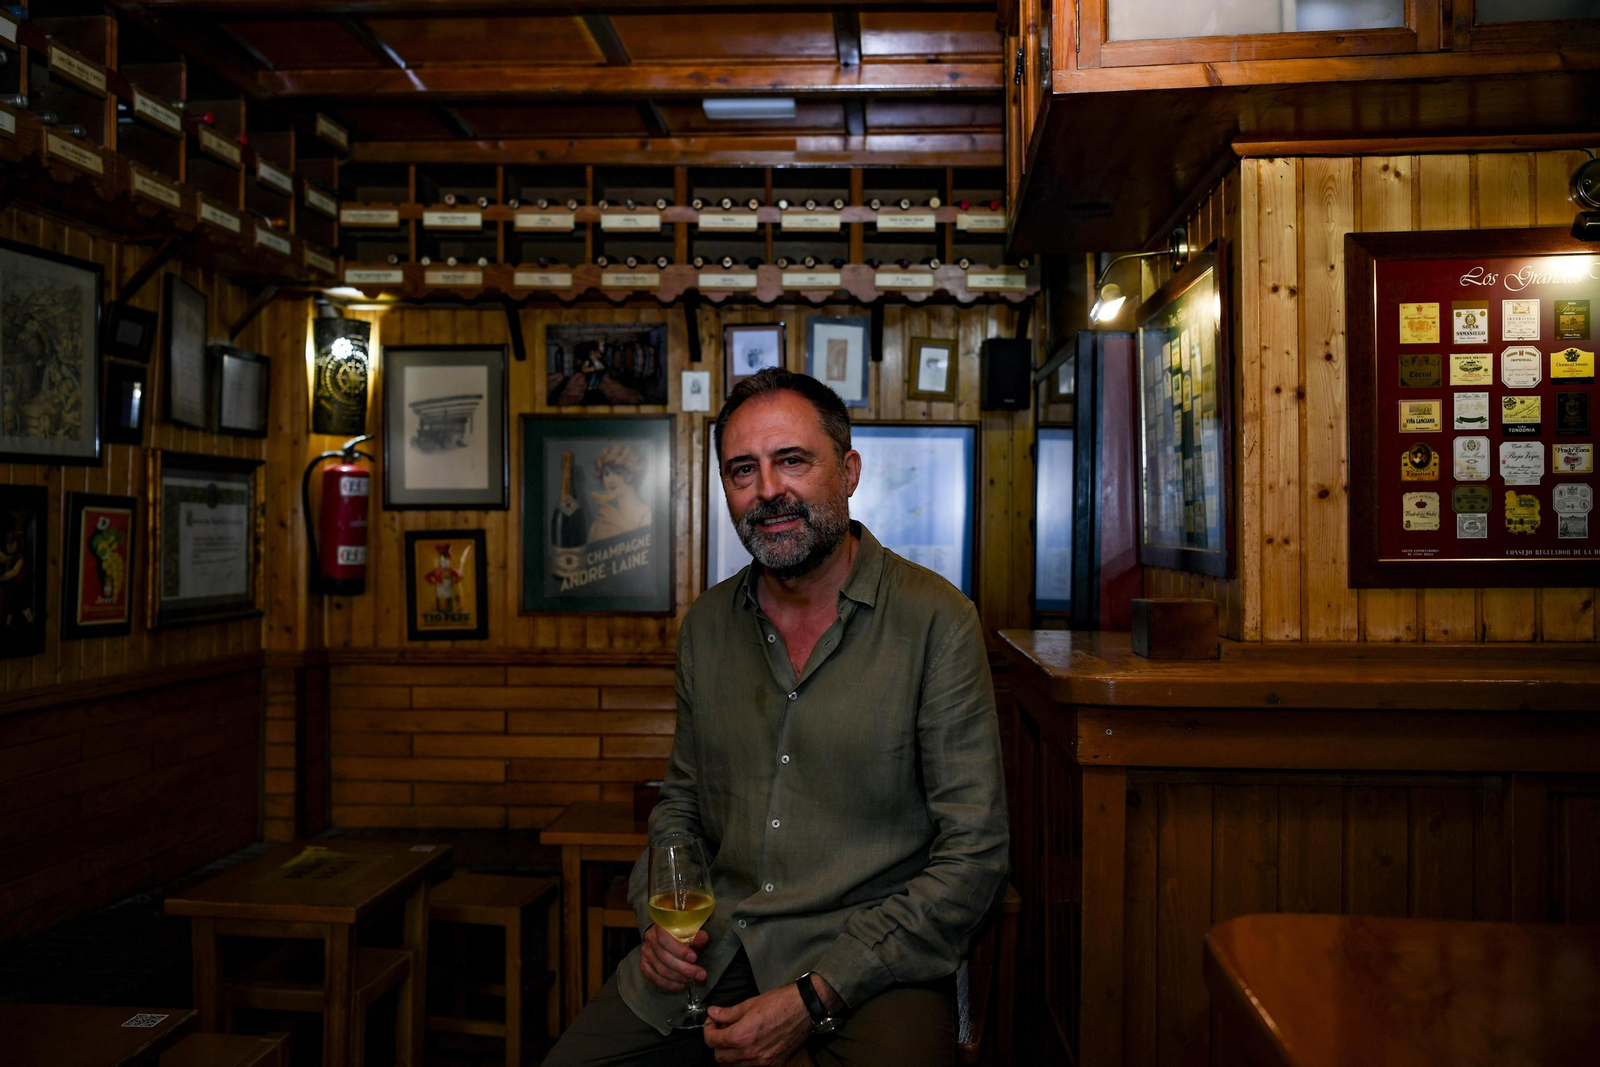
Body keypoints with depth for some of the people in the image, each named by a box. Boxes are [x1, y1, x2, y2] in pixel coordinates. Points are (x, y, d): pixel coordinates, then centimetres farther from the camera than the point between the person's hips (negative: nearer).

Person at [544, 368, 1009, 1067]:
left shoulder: (936, 622, -11)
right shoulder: (706, 625, 6)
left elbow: (972, 855, -11)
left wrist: (813, 998, -16)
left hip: (870, 958, -4)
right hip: (717, 942, 4)